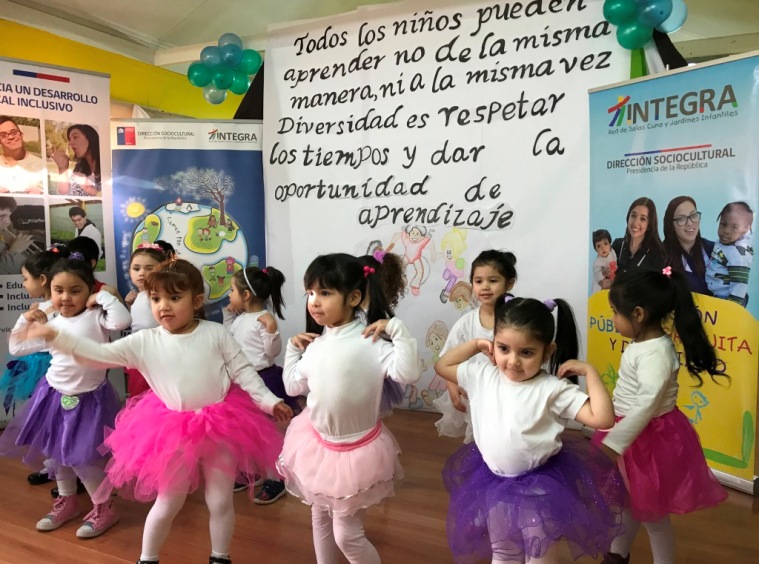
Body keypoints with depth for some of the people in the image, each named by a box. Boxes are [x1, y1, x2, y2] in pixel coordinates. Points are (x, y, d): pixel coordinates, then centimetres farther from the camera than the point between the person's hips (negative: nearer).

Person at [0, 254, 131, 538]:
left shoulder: (96, 317, -13)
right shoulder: (49, 324, 2)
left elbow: (122, 320, -35)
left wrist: (104, 296, -23)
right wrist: (25, 320, 1)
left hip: (88, 399, -6)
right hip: (55, 396, 7)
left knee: (81, 457, -3)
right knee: (55, 451, 18)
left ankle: (103, 509, 17)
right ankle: (67, 501, 40)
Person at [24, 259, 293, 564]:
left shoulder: (216, 333, -8)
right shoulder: (145, 341, -5)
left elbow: (242, 370, -5)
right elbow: (100, 354, -6)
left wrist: (269, 401, -10)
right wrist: (56, 336, -15)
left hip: (221, 427, 0)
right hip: (174, 433, 1)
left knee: (220, 502, 12)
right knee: (168, 503, 15)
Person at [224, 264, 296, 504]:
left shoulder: (264, 320, -20)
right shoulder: (240, 318, 6)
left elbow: (273, 352, -20)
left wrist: (271, 329, -35)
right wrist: (228, 314, 13)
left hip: (263, 379, -9)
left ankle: (275, 479, 20)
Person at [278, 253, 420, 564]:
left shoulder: (370, 341, -22)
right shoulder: (316, 344, -1)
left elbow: (407, 373, -34)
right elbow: (293, 386, 10)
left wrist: (397, 328, -33)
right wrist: (292, 347, 6)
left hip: (355, 449, -6)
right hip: (318, 442, 7)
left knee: (347, 534, 8)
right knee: (320, 517, 25)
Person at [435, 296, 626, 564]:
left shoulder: (554, 389, -19)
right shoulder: (482, 376, -7)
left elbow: (602, 419, -22)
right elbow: (442, 366, 5)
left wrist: (589, 371, -23)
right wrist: (475, 344, -2)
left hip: (540, 485, -3)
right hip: (494, 483, 4)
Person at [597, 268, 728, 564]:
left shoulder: (656, 354, -28)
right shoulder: (642, 343, 1)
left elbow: (646, 406, -33)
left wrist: (611, 444, -33)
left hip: (649, 439, -10)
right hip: (631, 432, 10)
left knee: (651, 512, 9)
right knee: (627, 499, 25)